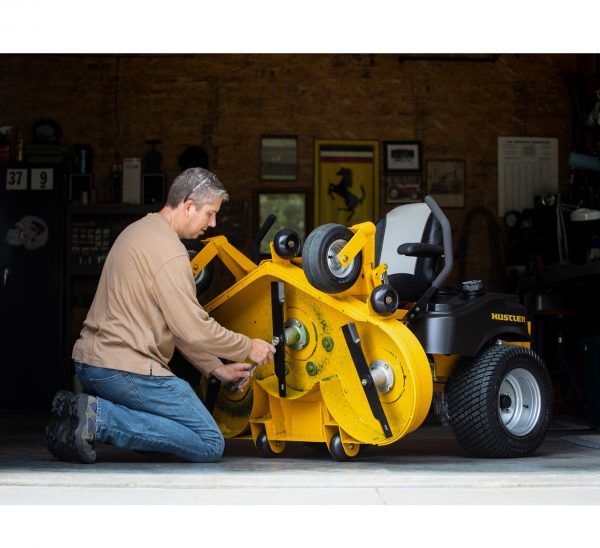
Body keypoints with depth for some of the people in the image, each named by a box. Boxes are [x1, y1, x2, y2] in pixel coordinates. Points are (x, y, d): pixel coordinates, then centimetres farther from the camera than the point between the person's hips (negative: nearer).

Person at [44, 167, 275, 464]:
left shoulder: (139, 230, 18)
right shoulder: (169, 252, -15)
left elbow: (178, 323, 20)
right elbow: (194, 330, -16)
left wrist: (215, 368, 17)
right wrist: (248, 348, 0)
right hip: (125, 370, -10)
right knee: (210, 445, -6)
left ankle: (80, 412, 5)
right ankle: (98, 419, -14)